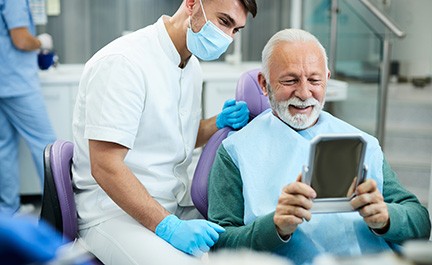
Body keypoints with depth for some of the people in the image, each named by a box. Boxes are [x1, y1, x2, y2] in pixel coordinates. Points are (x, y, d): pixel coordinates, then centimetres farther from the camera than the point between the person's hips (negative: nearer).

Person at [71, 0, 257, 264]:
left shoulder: (191, 65, 10)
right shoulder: (122, 62, -18)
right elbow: (106, 167, -23)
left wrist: (219, 124, 4)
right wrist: (168, 227, -27)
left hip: (180, 205, 8)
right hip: (116, 210, -7)